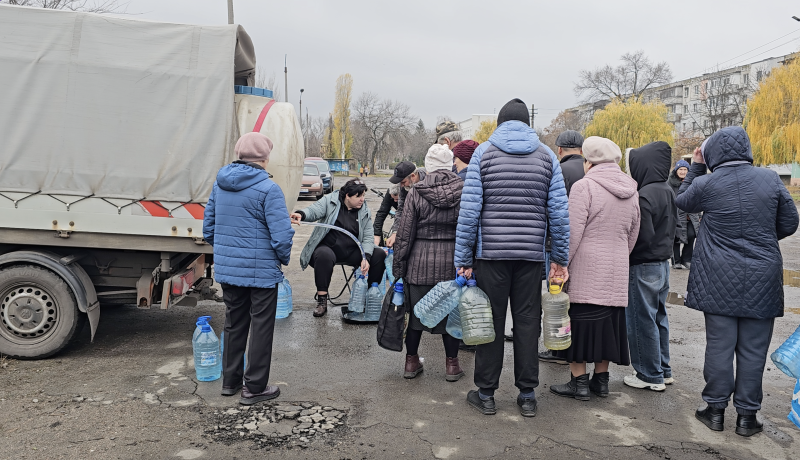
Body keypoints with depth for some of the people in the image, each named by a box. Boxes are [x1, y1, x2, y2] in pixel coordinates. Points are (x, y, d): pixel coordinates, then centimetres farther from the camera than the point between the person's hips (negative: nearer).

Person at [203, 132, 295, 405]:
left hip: (227, 269, 7)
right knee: (261, 327, 7)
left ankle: (230, 381, 31)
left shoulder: (219, 185, 5)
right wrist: (284, 258, -2)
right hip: (262, 270, -6)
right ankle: (255, 387, 16)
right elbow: (281, 234, -21)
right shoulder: (268, 189, -17)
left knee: (234, 324, 20)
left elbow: (208, 225, 12)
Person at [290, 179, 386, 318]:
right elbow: (314, 211, -15)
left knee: (379, 254, -14)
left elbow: (368, 237, 1)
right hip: (328, 247, -4)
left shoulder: (364, 211, 6)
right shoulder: (330, 201, -2)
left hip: (352, 252, 4)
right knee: (324, 255, -39)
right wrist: (301, 215, -40)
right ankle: (322, 300, -25)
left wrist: (366, 257, -16)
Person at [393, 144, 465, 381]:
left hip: (421, 261, 0)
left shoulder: (416, 193, -5)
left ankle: (411, 361, 25)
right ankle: (452, 364, 22)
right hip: (454, 261, 1)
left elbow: (405, 234, -3)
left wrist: (398, 268, 4)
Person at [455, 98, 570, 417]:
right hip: (532, 254, 2)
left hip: (491, 251, -2)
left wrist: (464, 259, -3)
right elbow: (559, 211, 3)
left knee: (490, 320, 6)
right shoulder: (546, 155, 7)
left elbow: (469, 209, -6)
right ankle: (527, 396, 18)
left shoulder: (484, 152, 1)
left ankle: (486, 394, 15)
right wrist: (560, 258, 9)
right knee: (527, 321, 10)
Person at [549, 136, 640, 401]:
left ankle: (579, 382, 7)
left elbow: (573, 232, -15)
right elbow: (633, 235, 16)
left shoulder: (585, 186, -11)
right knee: (607, 323, 14)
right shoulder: (631, 191, 10)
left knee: (579, 322, 2)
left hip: (585, 269, -6)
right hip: (616, 271, 7)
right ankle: (601, 380, 22)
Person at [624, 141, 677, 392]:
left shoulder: (644, 196, -21)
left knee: (643, 321, 2)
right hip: (663, 262, 9)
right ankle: (663, 370, 28)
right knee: (658, 318, 18)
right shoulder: (668, 192, 8)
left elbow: (643, 237, -23)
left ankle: (651, 376, 11)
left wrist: (625, 256, -10)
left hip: (643, 267, -9)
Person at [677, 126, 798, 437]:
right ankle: (747, 415, 16)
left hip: (718, 280, -1)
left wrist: (695, 167, 18)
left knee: (719, 345, 7)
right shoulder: (770, 179, -2)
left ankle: (716, 410, 17)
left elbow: (683, 202, 14)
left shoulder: (705, 184, -8)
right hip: (762, 280, 1)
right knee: (753, 349, 8)